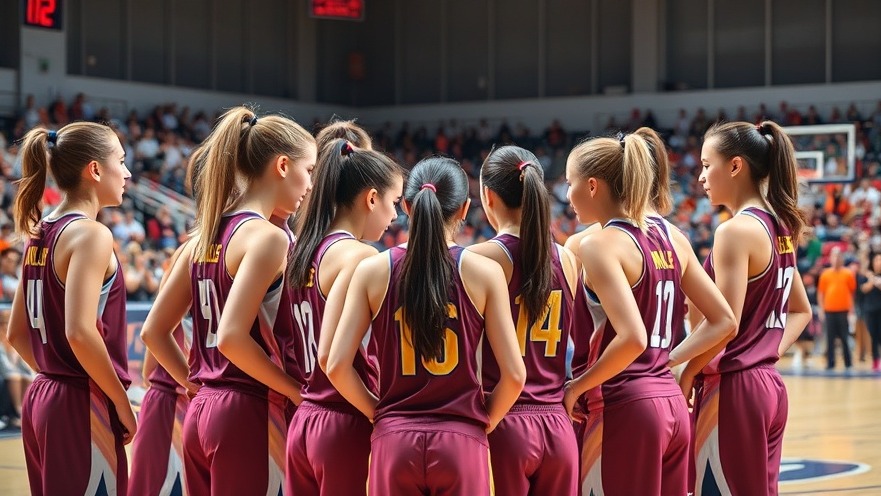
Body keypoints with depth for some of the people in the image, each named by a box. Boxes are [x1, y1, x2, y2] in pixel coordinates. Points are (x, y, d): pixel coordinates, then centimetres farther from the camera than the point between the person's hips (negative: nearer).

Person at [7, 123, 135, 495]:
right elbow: (80, 332, -22)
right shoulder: (90, 234, -12)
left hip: (42, 398, 9)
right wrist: (121, 402, -14)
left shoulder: (40, 234, 12)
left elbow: (16, 333, 17)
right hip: (81, 407, -9)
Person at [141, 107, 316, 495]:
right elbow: (232, 338, -22)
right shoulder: (266, 237, -12)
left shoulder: (207, 235, 12)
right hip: (249, 415, -8)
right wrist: (296, 391, -12)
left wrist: (197, 385, 15)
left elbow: (153, 331, 14)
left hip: (202, 412, 8)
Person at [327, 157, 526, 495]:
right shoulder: (484, 273, -2)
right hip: (461, 442, -1)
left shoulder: (372, 271, 0)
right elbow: (514, 373, -3)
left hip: (393, 442, 1)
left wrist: (378, 413, 12)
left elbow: (336, 367, -2)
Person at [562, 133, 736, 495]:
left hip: (626, 409, -8)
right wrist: (669, 361, 13)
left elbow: (632, 338, -24)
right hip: (673, 405, 8)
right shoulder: (671, 238, 10)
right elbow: (723, 322, 12)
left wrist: (576, 387, -12)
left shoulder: (601, 245, -12)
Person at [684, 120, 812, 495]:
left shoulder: (737, 230, -14)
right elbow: (801, 311, 22)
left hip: (733, 390, -9)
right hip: (769, 386, 9)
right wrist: (771, 351, 13)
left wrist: (685, 376, -9)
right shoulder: (779, 228, 12)